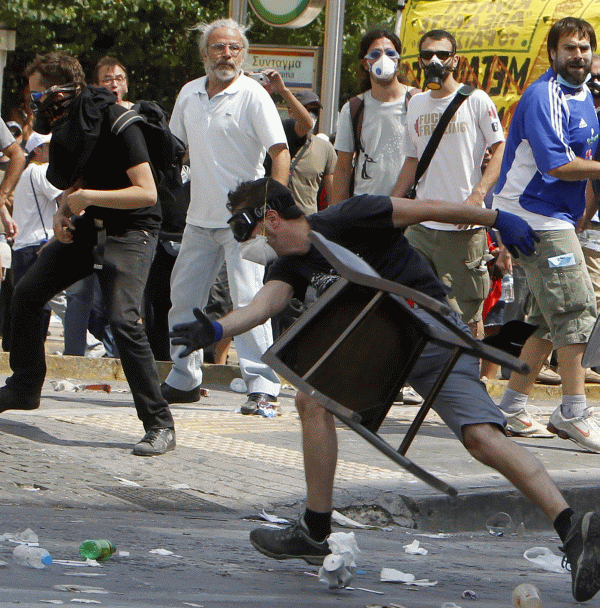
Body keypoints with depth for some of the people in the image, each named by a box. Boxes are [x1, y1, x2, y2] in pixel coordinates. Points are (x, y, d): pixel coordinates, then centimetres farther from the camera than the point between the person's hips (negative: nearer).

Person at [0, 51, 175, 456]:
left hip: (131, 230, -9)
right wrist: (63, 214, -1)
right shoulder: (67, 126, 3)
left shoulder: (115, 122, -22)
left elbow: (147, 193, -25)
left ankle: (160, 426, -21)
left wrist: (89, 197, -27)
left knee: (123, 320, -24)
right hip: (88, 227, 9)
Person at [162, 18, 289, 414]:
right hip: (200, 218, 6)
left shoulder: (253, 96, -8)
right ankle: (183, 380, 23)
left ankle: (263, 385, -14)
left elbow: (281, 152, -13)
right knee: (183, 296, 10)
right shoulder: (189, 95, 10)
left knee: (248, 299, -14)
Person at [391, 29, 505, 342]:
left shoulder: (476, 100, -2)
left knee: (467, 315, -3)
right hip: (420, 226, 5)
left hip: (464, 228, -5)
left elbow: (501, 151, -3)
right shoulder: (415, 104, 15)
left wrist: (477, 195, -16)